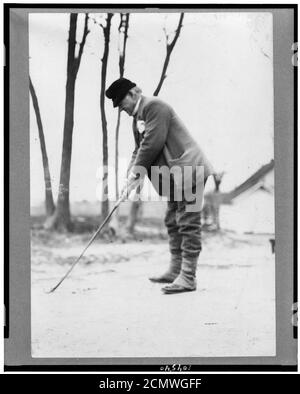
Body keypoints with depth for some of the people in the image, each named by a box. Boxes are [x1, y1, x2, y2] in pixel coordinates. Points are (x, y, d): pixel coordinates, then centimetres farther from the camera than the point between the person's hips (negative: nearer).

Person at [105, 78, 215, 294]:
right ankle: (175, 270, 24)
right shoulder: (138, 116, 18)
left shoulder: (155, 106, -14)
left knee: (188, 223, -9)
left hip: (188, 170, -11)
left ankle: (188, 278, -10)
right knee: (173, 222, 15)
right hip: (176, 175, 11)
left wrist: (135, 175, -15)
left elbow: (152, 144, -21)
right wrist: (131, 175, 0)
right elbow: (139, 149, 16)